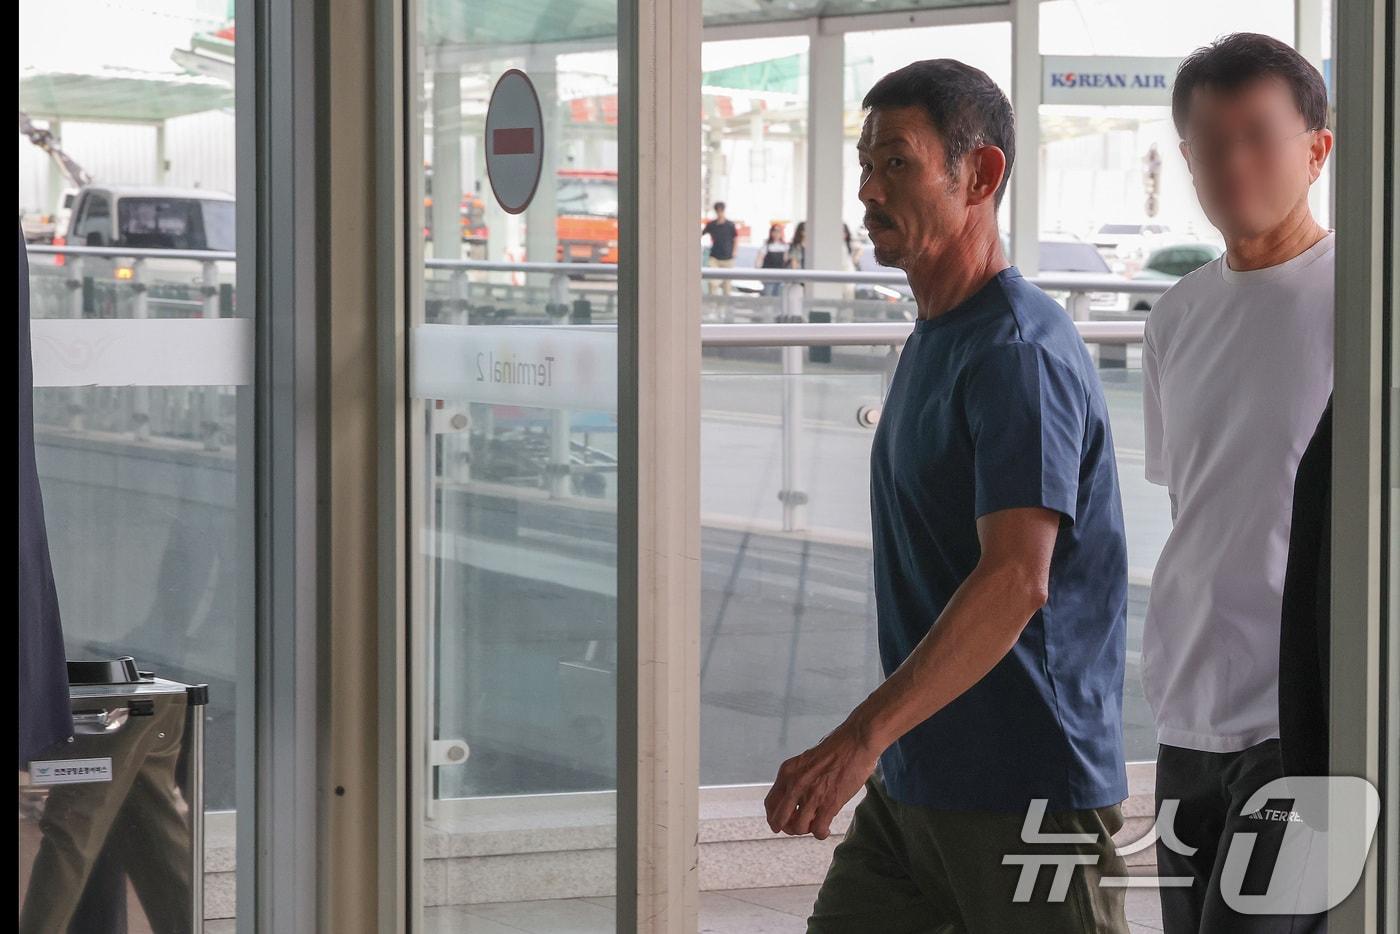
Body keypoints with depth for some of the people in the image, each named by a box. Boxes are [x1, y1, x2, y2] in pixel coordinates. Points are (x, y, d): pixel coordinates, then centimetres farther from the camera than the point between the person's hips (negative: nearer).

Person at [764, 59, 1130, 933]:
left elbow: (1015, 581, -30)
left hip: (1026, 794, -9)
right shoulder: (932, 340, 14)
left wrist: (861, 738, -37)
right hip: (912, 784, 9)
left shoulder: (1021, 355, -18)